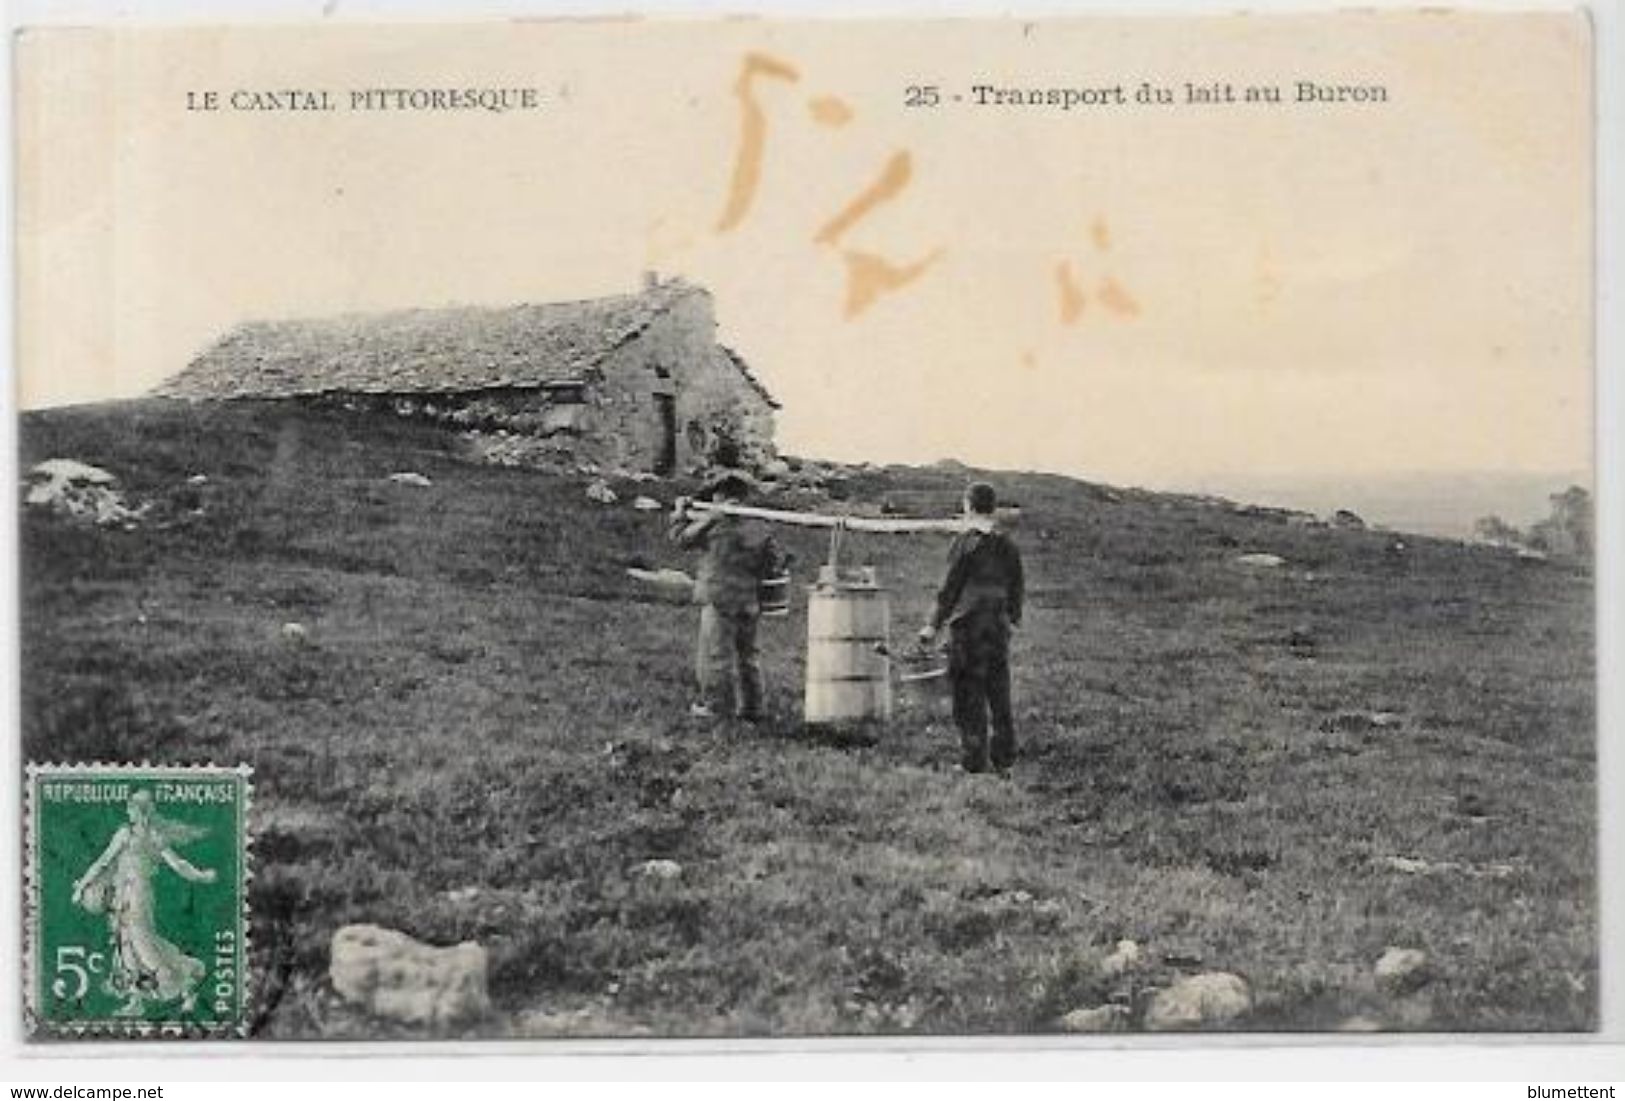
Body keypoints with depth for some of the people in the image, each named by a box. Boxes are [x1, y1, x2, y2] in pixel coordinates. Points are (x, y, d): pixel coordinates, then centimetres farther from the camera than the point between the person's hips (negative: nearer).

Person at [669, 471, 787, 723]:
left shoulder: (711, 524, -10)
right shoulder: (758, 529, 4)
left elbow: (680, 538, 3)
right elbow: (777, 562, 5)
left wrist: (681, 513, 17)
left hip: (720, 600, -6)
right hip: (750, 602, 6)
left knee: (715, 654, 3)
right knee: (747, 655, 15)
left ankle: (714, 705, 7)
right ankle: (751, 708, 20)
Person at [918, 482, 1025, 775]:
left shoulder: (965, 542, -9)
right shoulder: (1007, 545, 7)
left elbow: (951, 586, -8)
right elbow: (1017, 585, 12)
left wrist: (935, 624, -2)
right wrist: (1014, 616, 25)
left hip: (968, 623, -5)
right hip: (999, 624, 5)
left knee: (969, 694, 0)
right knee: (999, 693, 11)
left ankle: (974, 760, 1)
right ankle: (1004, 758, 14)